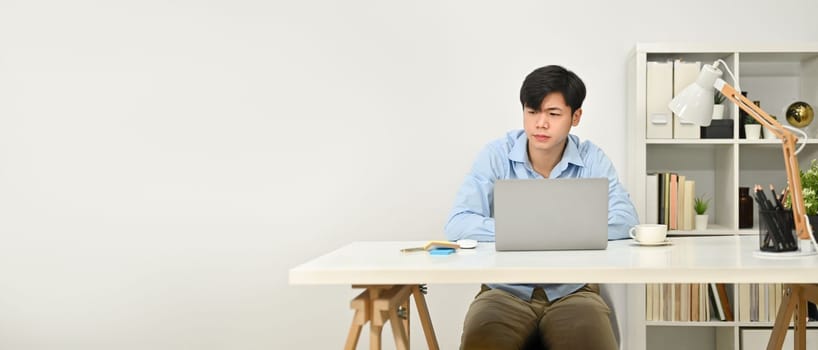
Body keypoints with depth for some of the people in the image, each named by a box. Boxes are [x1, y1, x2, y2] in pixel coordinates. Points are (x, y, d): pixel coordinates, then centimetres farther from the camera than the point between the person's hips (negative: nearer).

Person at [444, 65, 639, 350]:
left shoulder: (592, 159, 1)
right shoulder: (496, 155, -3)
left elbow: (626, 221, -9)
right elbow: (457, 224, -11)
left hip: (572, 291, 1)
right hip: (507, 290, -1)